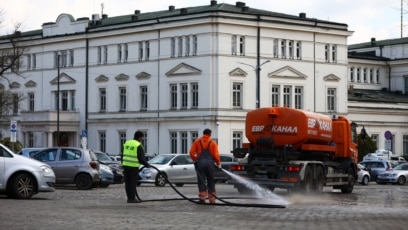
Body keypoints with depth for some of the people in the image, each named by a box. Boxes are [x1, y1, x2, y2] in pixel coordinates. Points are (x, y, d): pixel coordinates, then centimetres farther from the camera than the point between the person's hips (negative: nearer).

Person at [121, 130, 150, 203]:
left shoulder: (126, 143, 12)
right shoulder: (138, 145, -10)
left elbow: (123, 155, 17)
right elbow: (141, 158, -11)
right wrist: (147, 164, 3)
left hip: (125, 165, 7)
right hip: (133, 166, -7)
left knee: (127, 183, 10)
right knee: (133, 183, -2)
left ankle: (129, 198, 14)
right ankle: (132, 198, -3)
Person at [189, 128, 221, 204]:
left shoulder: (197, 141, 7)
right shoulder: (213, 143, 4)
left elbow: (191, 152, 0)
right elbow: (216, 155, -3)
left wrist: (195, 160, 14)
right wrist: (218, 163, 10)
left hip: (200, 163, 0)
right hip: (210, 163, 0)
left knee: (201, 181, 3)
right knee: (211, 181, 8)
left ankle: (202, 197, -2)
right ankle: (212, 199, 8)